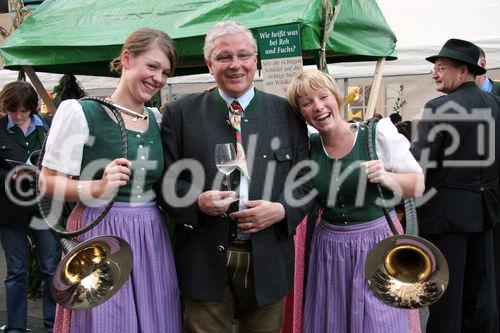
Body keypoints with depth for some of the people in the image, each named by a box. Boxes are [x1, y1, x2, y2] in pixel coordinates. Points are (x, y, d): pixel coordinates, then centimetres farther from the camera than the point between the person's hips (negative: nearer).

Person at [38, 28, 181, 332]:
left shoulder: (157, 118, 10)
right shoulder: (80, 112, -8)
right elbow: (48, 183, -8)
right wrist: (96, 188, -24)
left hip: (152, 238, 6)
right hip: (100, 238, -5)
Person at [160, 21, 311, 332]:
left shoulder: (287, 113, 6)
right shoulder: (181, 113, 3)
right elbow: (167, 179, 2)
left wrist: (282, 210, -11)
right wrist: (198, 201, -16)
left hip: (269, 262, 2)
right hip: (206, 262, -1)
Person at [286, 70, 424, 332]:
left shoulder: (378, 133, -8)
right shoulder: (307, 148, 1)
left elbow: (418, 185, -4)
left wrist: (386, 177, -22)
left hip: (378, 240, -2)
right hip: (329, 249, 3)